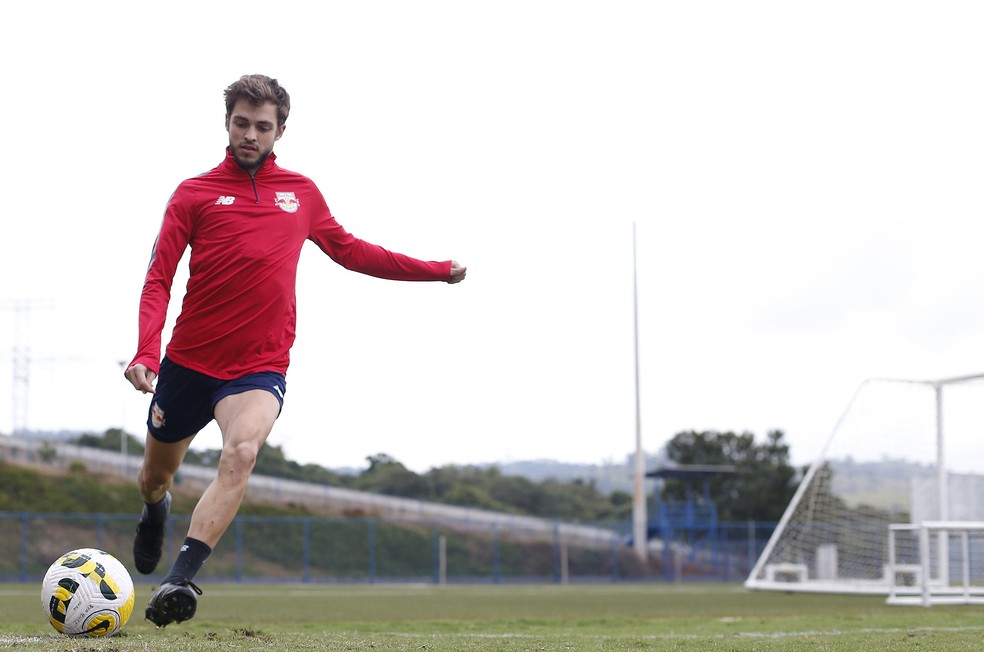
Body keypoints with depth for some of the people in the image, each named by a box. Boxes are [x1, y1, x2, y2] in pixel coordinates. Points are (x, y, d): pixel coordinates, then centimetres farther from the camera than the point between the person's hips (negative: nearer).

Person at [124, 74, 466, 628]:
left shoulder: (302, 193, 9)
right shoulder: (194, 194, 1)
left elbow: (350, 251, 24)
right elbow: (159, 279, -3)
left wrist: (438, 270, 24)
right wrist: (146, 351, -19)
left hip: (260, 369, 0)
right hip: (188, 361, 1)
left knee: (241, 452, -31)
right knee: (157, 474, 17)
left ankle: (180, 580, -37)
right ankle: (157, 510, 56)